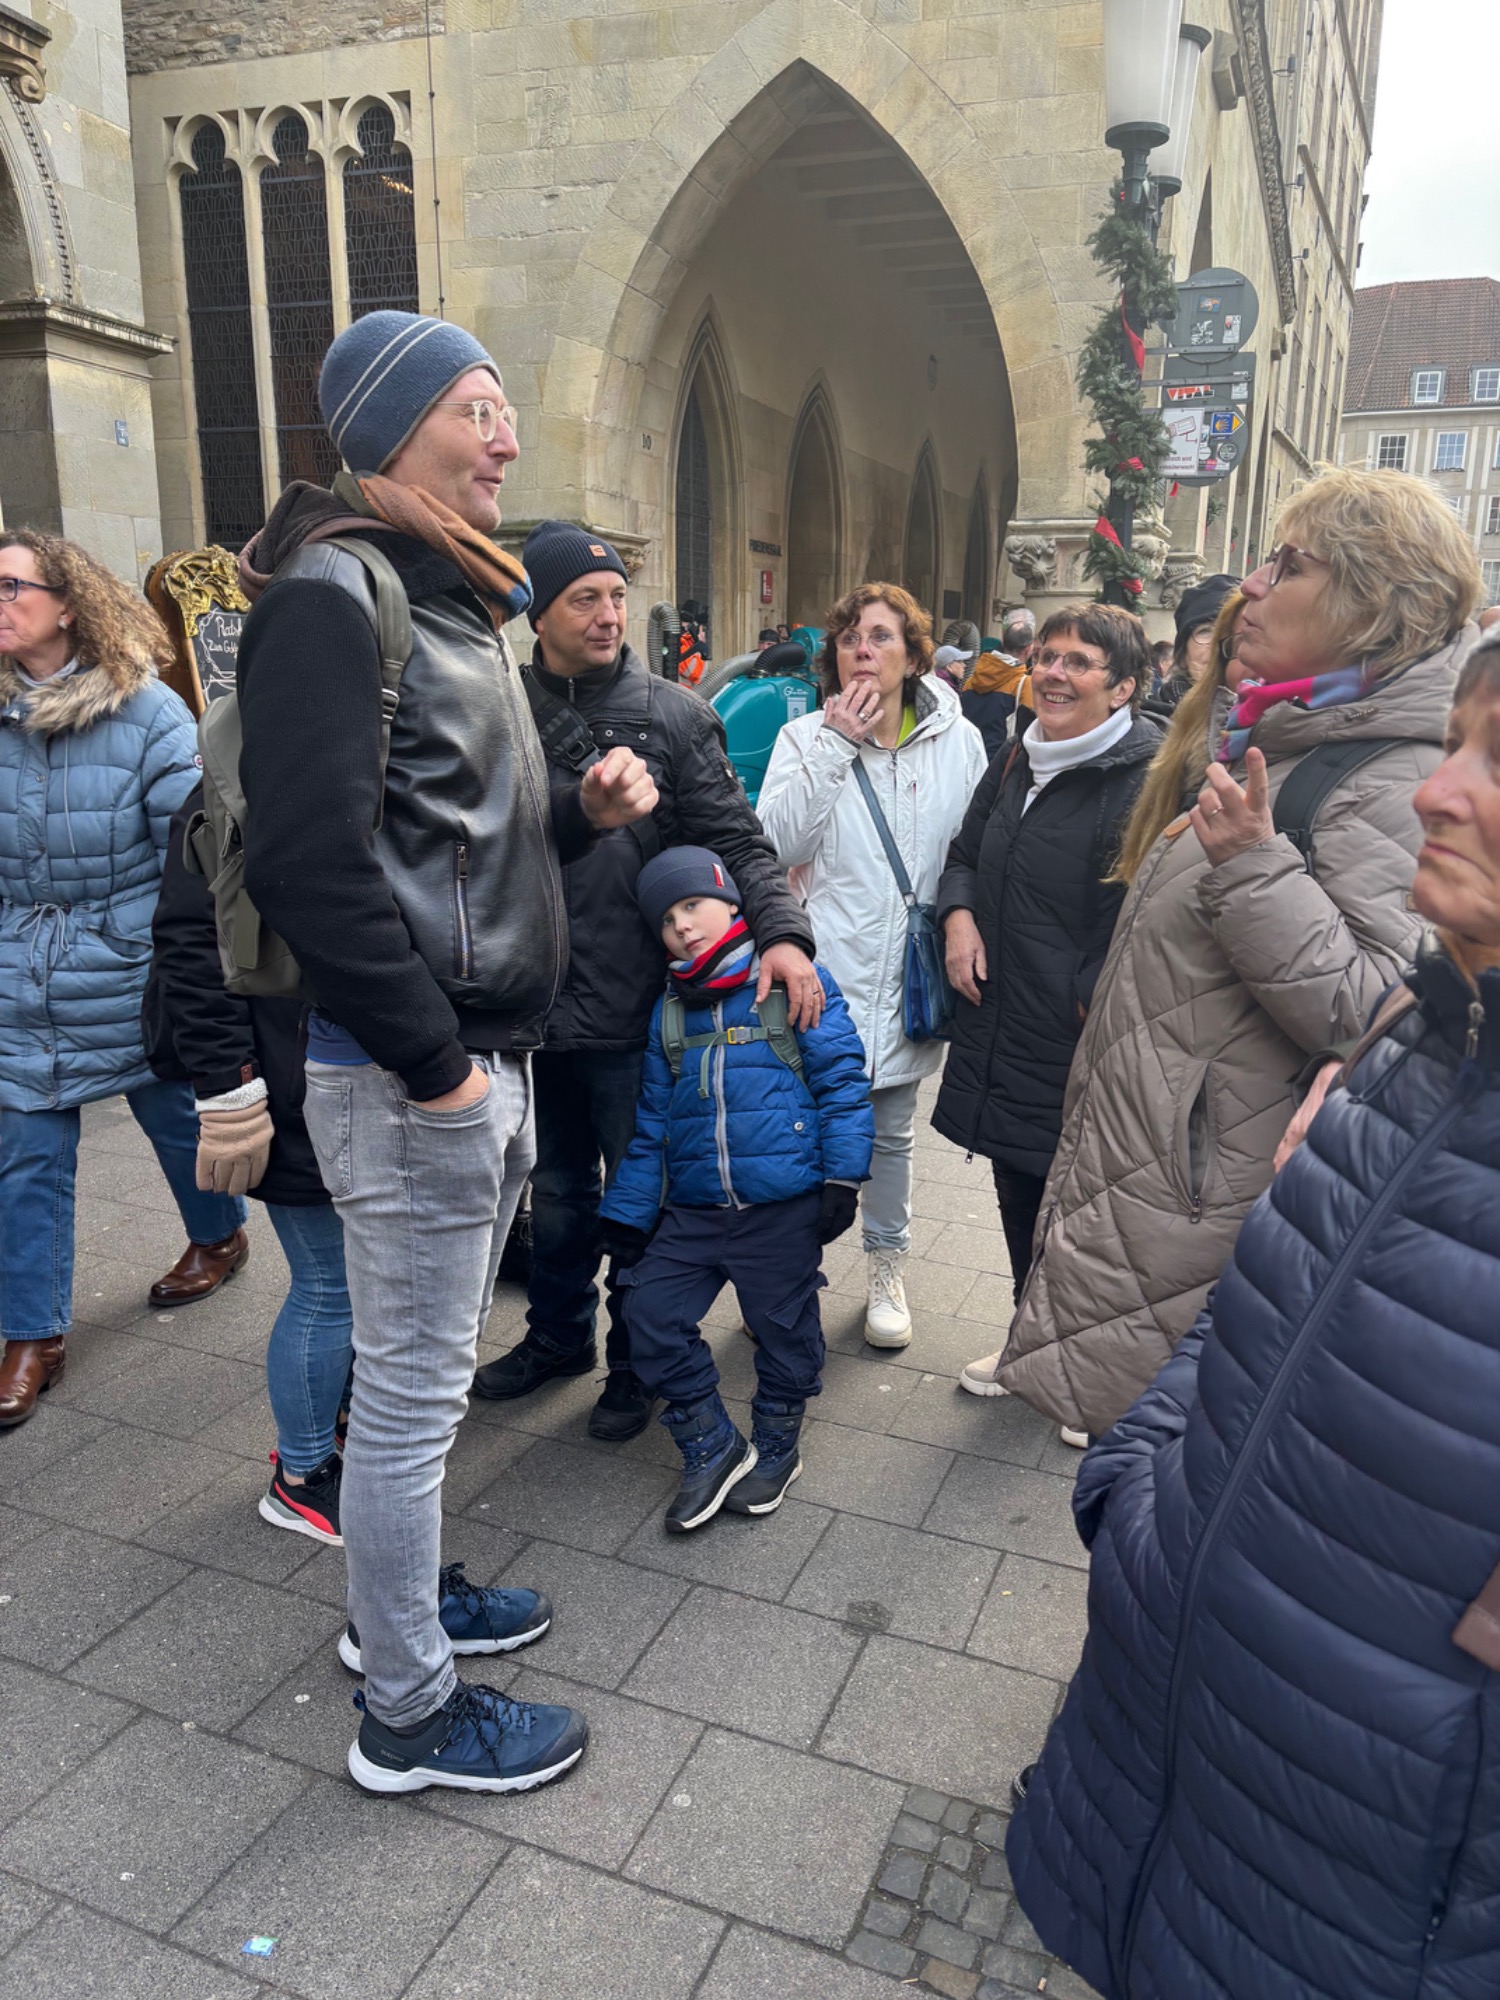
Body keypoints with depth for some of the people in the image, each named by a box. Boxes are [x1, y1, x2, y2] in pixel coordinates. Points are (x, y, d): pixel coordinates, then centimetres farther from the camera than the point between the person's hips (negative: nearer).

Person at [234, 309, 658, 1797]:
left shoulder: (443, 596, 17)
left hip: (482, 1058, 10)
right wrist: (433, 1061, -19)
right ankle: (407, 1716, 22)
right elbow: (311, 861, -23)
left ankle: (400, 1596, 42)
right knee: (411, 1387, 3)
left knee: (427, 1367, 21)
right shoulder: (332, 595, -14)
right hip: (410, 1073, -10)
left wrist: (581, 810, 4)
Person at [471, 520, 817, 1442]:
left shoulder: (673, 715, -5)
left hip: (633, 1010, -3)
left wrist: (782, 929, -23)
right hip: (537, 1004, 3)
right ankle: (558, 1334, 43)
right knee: (559, 1187, 21)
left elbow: (738, 839, -8)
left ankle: (638, 1360, 32)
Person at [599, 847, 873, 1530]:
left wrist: (841, 1177, -10)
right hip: (691, 1210, 5)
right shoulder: (668, 1010, 11)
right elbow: (651, 1123, 14)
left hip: (783, 1205, -4)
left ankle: (775, 1446, 33)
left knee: (783, 1326, 8)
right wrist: (627, 1216, 10)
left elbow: (841, 1082, -4)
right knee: (651, 1315, -2)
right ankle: (711, 1447, 16)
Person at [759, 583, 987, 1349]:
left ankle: (886, 1271, 34)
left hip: (906, 975, 2)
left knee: (890, 1133, 15)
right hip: (823, 970, -1)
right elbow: (776, 842, -16)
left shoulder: (958, 742, 0)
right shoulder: (807, 737, -3)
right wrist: (836, 747, -19)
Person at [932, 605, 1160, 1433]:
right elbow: (965, 854, 22)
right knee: (1019, 1199, 21)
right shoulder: (1016, 762, 10)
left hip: (1084, 1050, -7)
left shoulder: (1151, 778, -17)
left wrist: (1097, 996, -18)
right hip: (1003, 1038, 8)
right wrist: (959, 914, 4)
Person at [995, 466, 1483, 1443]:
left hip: (1209, 1206, -10)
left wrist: (1254, 870, -34)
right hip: (1142, 1167, 10)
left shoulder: (1398, 780, -19)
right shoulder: (1288, 739, 12)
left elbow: (1374, 1013, -28)